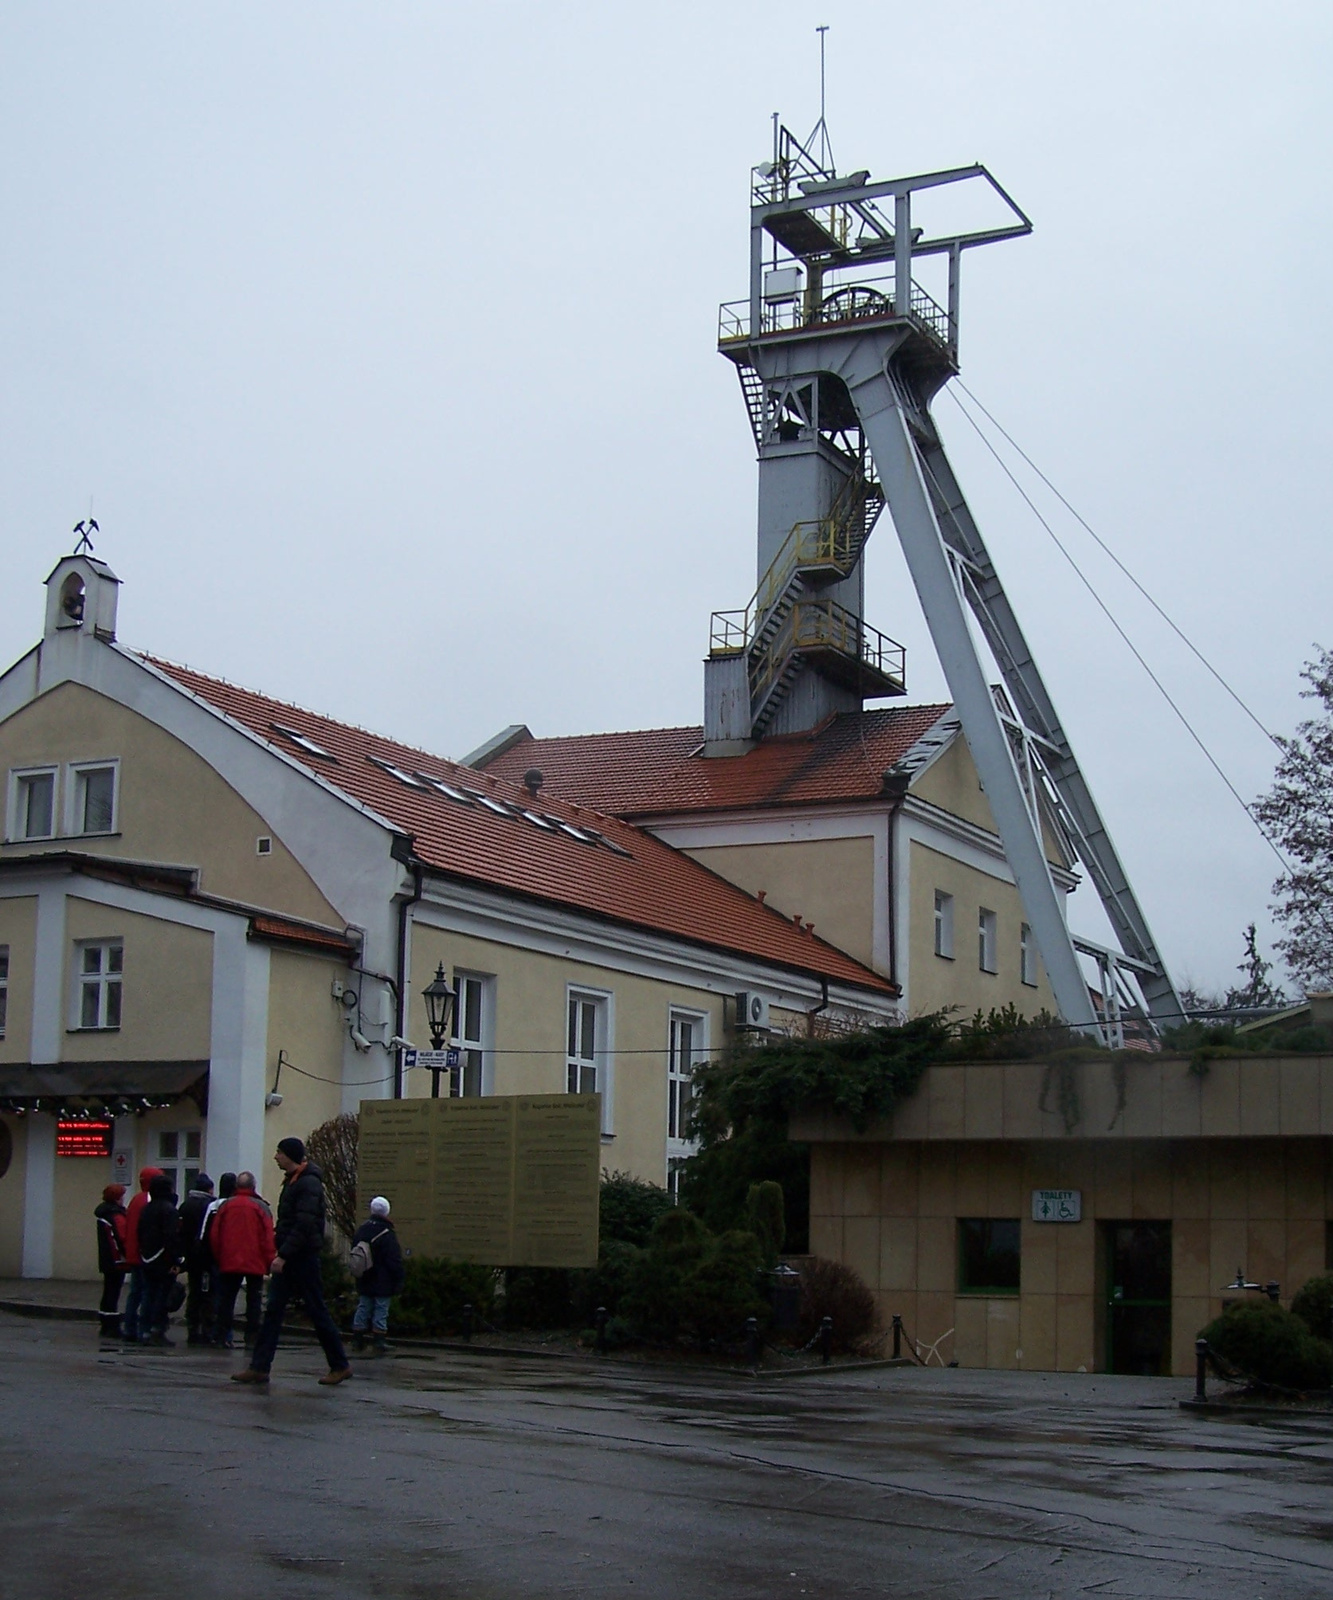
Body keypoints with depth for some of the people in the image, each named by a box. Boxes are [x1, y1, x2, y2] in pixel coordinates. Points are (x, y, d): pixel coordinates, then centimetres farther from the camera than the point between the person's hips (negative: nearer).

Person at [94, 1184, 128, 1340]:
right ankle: (113, 1328, -6)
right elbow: (123, 1238, -20)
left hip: (106, 1260, 9)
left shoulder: (103, 1212, 12)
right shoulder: (117, 1216, -18)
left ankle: (106, 1327, 19)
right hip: (117, 1261, -9)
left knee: (109, 1293, 14)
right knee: (113, 1293, -7)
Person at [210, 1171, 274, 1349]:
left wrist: (219, 1258, 16)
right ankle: (252, 1339, 0)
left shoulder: (225, 1205, 3)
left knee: (226, 1299, 11)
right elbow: (268, 1238, -8)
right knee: (253, 1301, 4)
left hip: (229, 1262, 2)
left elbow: (214, 1235, 6)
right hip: (255, 1264, -2)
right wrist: (269, 1262, -1)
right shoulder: (261, 1207, -4)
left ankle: (221, 1336, 8)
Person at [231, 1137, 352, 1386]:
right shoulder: (292, 1181, 15)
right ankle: (259, 1367, 4)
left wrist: (283, 1255, -25)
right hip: (288, 1258, 9)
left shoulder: (309, 1183, -16)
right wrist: (279, 1252, 14)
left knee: (317, 1311, -2)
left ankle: (340, 1366, 7)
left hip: (303, 1257, -9)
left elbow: (304, 1225, -23)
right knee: (273, 1311, 4)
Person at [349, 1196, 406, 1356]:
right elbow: (395, 1260, -15)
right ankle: (380, 1344, -4)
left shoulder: (360, 1231, 7)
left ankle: (357, 1341, 15)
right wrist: (399, 1280, -8)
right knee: (381, 1312, -3)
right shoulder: (387, 1234, -15)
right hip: (382, 1283, -6)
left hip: (364, 1282, 6)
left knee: (362, 1310, 13)